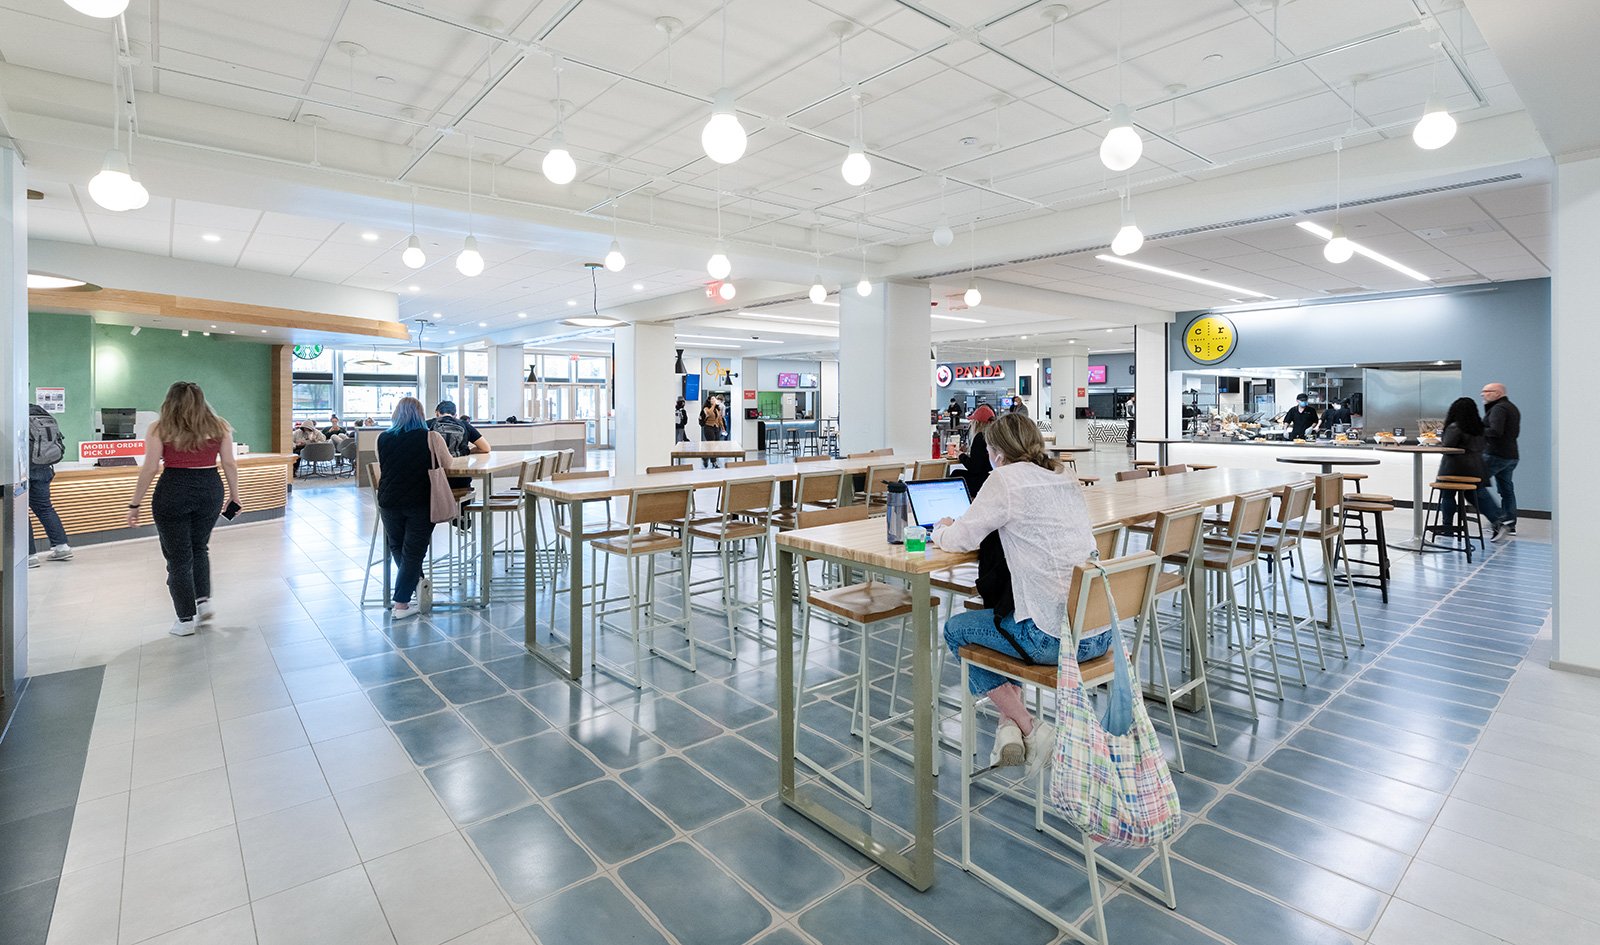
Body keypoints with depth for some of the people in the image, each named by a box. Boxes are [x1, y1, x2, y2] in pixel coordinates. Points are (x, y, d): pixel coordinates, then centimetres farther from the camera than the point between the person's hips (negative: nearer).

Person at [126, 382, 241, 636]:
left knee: (178, 557, 6)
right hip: (210, 489, 3)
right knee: (199, 548, 24)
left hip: (173, 492, -3)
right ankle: (203, 600, 16)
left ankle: (186, 620, 11)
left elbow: (149, 469, -5)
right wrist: (234, 496, 12)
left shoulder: (159, 429, -1)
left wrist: (135, 504, 2)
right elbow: (230, 465, 3)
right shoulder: (219, 427, 5)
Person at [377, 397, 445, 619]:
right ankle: (401, 604, 8)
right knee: (413, 551, 5)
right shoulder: (431, 437, -7)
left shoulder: (383, 438, 2)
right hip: (420, 503, -2)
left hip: (389, 501, 3)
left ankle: (417, 582, 29)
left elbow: (382, 468, 15)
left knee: (396, 547, 24)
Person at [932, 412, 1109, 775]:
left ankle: (1028, 730, 9)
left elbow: (960, 540, -8)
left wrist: (941, 530, 16)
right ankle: (1011, 722, 27)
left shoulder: (1006, 478, -9)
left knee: (955, 629, 15)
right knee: (1003, 612, 32)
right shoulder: (1064, 477, 13)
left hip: (1054, 638, -8)